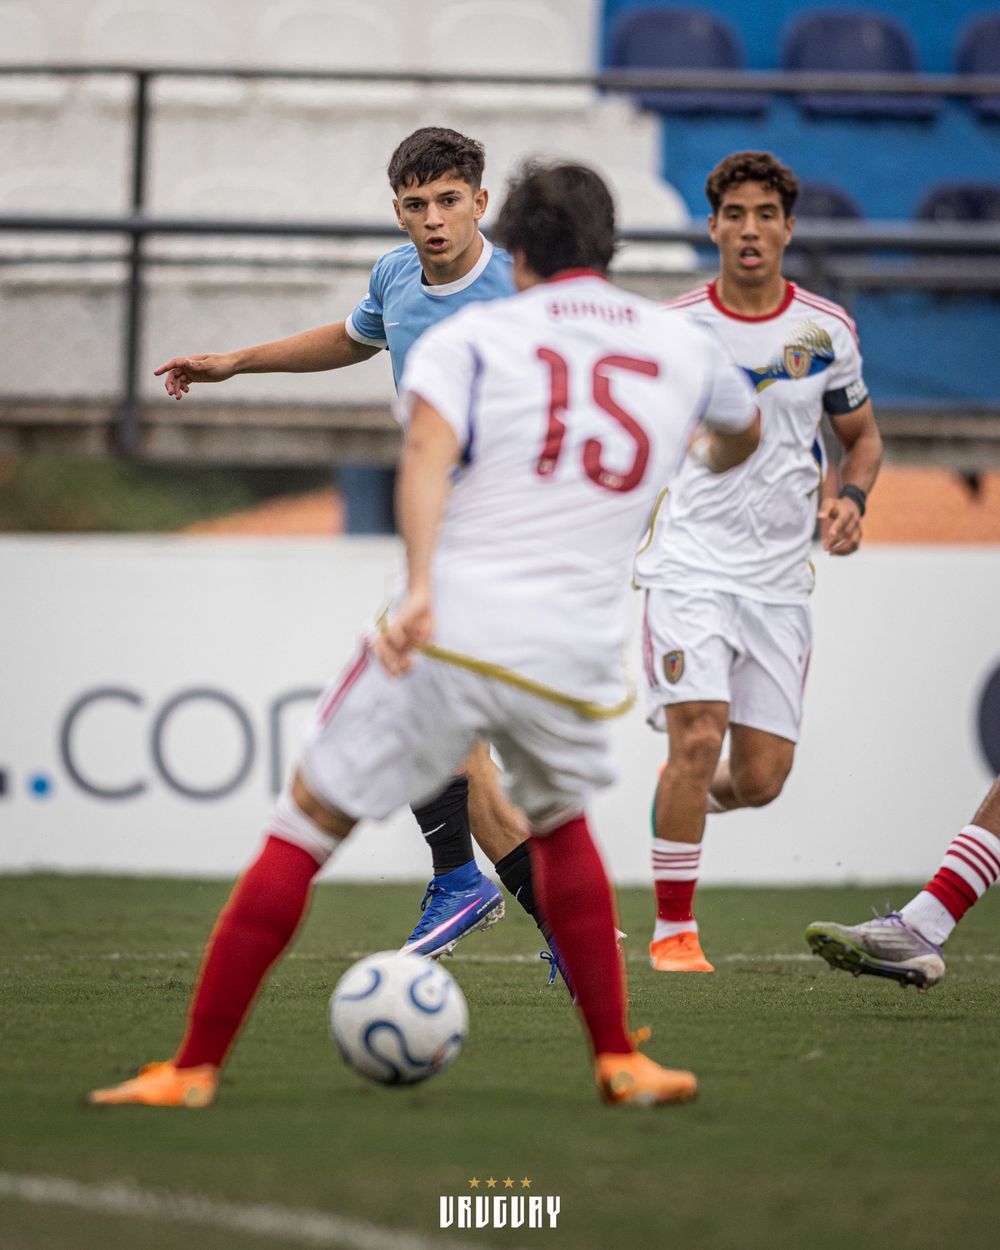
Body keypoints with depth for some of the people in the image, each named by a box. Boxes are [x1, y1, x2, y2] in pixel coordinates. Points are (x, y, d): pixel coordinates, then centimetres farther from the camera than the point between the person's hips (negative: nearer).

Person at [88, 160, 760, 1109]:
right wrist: (716, 461, 64)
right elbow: (742, 433, 41)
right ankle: (619, 1061, 26)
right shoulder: (684, 349, 18)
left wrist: (420, 589, -25)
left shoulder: (469, 338, 7)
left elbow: (428, 447, -14)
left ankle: (194, 1067, 3)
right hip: (575, 660, 3)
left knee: (308, 821, 6)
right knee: (559, 824, 31)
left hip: (448, 633, -3)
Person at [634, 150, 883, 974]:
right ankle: (673, 931, -8)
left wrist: (849, 500, -2)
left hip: (781, 577, 3)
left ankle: (688, 798, 37)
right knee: (699, 734, -20)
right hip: (691, 563, -3)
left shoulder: (826, 331, 4)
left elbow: (863, 435, 17)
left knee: (762, 777, 0)